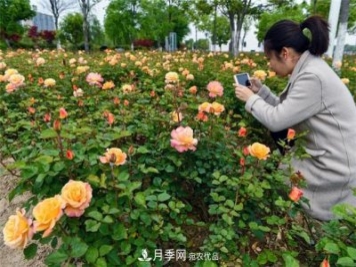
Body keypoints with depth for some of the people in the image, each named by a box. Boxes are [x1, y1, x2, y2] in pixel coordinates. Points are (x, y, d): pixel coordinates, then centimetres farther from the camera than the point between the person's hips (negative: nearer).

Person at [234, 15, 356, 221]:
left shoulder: (313, 77, -28)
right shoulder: (308, 68, 3)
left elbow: (276, 120, -25)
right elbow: (285, 110, 7)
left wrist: (251, 99, -10)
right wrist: (260, 91, 2)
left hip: (336, 169, -9)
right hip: (325, 156, 9)